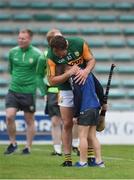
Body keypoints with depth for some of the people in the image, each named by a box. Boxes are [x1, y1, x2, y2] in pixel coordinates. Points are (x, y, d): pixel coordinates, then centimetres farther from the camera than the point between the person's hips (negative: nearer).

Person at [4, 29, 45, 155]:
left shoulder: (37, 54, -8)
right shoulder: (12, 52, 3)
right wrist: (16, 79, 13)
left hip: (29, 91, -3)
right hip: (13, 91, 3)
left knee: (29, 120, 6)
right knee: (9, 116, -9)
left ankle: (28, 147, 17)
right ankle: (13, 143, 9)